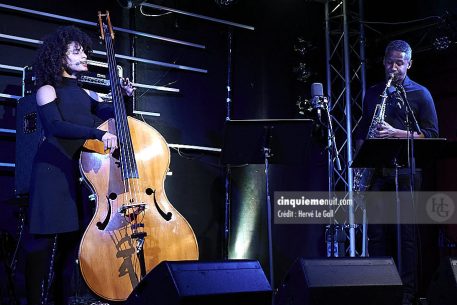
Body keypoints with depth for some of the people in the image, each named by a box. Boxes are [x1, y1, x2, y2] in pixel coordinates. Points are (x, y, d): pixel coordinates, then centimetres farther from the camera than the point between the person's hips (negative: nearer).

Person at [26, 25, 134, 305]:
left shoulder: (87, 95, 20)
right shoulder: (48, 91, 2)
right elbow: (55, 127, -17)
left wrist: (124, 97, -2)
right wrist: (98, 133, -29)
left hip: (84, 173, 6)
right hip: (55, 172, -5)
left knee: (72, 240, 2)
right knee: (50, 241, -10)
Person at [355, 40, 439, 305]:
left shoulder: (420, 94, 4)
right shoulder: (373, 93, 17)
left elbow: (431, 134, -2)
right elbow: (363, 129, 24)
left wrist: (397, 134, -13)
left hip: (406, 171, -4)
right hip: (377, 170, 4)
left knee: (406, 232, -4)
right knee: (376, 231, 3)